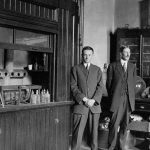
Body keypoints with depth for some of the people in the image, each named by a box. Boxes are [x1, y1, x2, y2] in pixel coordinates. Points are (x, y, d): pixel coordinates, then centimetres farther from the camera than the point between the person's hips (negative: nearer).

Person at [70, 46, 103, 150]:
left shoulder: (97, 70, 14)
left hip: (94, 106, 2)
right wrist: (84, 99, -11)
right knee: (77, 133, -4)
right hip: (80, 105, -2)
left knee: (94, 132, 6)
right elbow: (73, 87, 0)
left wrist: (93, 100, -10)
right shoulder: (76, 69, 8)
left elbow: (100, 87, 5)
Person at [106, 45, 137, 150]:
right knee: (114, 124, -3)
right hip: (117, 98, -3)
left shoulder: (133, 67, 13)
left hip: (129, 99, 3)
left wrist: (132, 98, 9)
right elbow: (109, 83, 5)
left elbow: (133, 83, 15)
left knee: (125, 124, 8)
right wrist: (111, 97, 4)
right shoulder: (113, 66, 3)